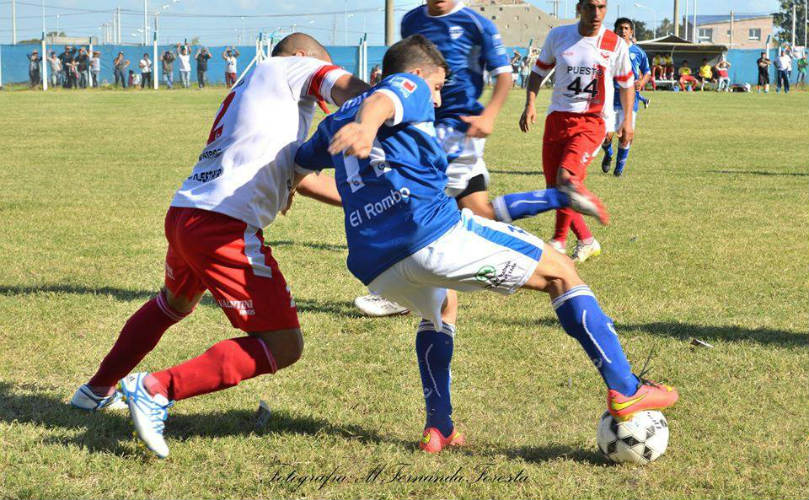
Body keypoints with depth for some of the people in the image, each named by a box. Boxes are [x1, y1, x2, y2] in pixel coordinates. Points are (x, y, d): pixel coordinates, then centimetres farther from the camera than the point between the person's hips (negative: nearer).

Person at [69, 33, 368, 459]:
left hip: (182, 213, 9)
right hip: (225, 227, -9)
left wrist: (353, 200, 31)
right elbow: (346, 88, -9)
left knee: (173, 303, 38)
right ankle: (157, 389, -12)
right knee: (283, 345, -6)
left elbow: (295, 174, 33)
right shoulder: (290, 67, 9)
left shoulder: (241, 95, 31)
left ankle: (99, 390, 51)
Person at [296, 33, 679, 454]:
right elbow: (381, 101, -14)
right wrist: (365, 126, -38)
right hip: (436, 234, -7)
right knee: (561, 273, 9)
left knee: (440, 306, 39)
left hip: (375, 267, 7)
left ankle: (438, 429, 28)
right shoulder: (407, 86, 10)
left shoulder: (336, 122, 29)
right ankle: (624, 388, 2)